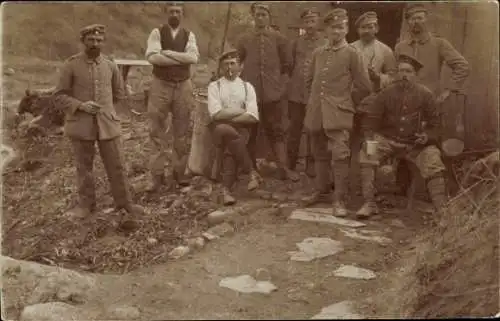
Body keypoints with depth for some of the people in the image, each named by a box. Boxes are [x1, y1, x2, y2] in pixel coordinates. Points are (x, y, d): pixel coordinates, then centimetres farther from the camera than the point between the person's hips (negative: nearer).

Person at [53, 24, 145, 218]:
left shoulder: (110, 66, 4)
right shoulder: (71, 66, -4)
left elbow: (119, 94, 18)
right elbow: (59, 97, -2)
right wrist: (80, 105, -17)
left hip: (107, 123, 2)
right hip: (81, 124, -1)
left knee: (116, 164, 6)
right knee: (84, 166, 9)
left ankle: (124, 201, 20)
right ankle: (86, 203, 24)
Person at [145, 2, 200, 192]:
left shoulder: (189, 35, 7)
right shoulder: (157, 33, 0)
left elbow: (194, 57, -12)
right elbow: (152, 57, -17)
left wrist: (168, 52, -17)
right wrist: (182, 58, -15)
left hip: (183, 86, 2)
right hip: (160, 85, -2)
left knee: (182, 131, 7)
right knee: (157, 131, -1)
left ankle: (179, 172, 19)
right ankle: (158, 175, 7)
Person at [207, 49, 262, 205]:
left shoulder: (247, 87, 11)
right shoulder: (214, 86, 9)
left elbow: (252, 117, -1)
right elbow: (216, 114, -6)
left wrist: (227, 116, -6)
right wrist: (241, 111, -4)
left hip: (240, 129, 0)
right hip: (219, 129, 0)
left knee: (232, 146, -32)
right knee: (226, 131, -34)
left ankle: (227, 189, -29)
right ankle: (252, 173, -25)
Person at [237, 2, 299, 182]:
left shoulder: (278, 38, 4)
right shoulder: (245, 39, 6)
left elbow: (287, 63, 11)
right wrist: (245, 78, 10)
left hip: (272, 92, -1)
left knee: (276, 131, 2)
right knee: (250, 131, 7)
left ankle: (284, 168, 4)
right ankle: (251, 168, 17)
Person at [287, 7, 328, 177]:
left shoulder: (326, 44, 1)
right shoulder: (297, 42, 10)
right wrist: (294, 81, 12)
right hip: (296, 91, 2)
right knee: (294, 127, 7)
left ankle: (311, 163, 13)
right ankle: (290, 161, 18)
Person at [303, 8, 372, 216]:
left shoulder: (351, 54, -2)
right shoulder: (318, 53, 11)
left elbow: (364, 87, 0)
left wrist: (348, 103, 8)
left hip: (338, 113, -5)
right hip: (316, 111, 5)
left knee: (340, 154, -13)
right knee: (320, 154, 14)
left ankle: (340, 199, -6)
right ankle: (322, 190, 30)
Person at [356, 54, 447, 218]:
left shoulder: (425, 94, -2)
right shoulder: (387, 93, -2)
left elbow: (435, 122, 6)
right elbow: (371, 118, 2)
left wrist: (427, 136, -15)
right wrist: (370, 137, -15)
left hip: (416, 144, 0)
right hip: (388, 141, 0)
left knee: (433, 161, -24)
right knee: (367, 153, -25)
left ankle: (442, 209, -11)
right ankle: (369, 203, -18)